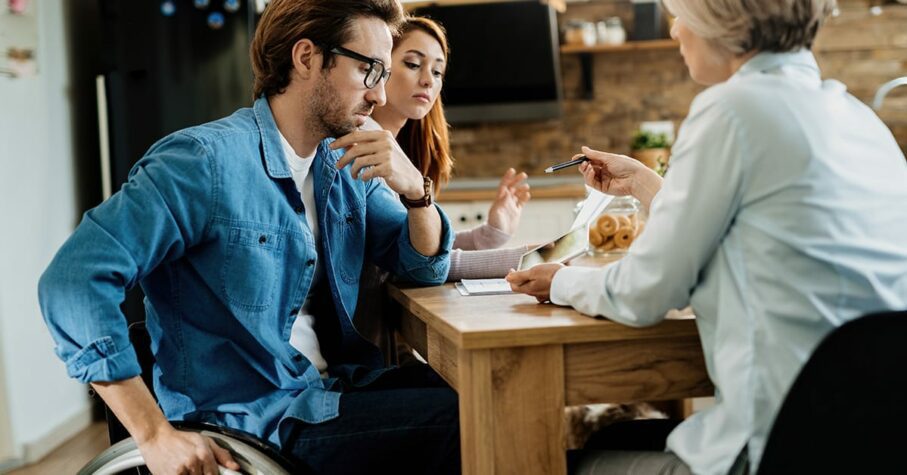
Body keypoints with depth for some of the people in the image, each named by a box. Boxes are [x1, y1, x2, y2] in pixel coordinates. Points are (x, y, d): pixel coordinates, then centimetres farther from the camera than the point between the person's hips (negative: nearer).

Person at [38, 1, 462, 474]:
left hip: (336, 388, 8)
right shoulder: (205, 160, -16)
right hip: (253, 418, -7)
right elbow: (73, 281, -22)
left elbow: (425, 267, 13)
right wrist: (156, 435, -24)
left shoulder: (346, 167, 9)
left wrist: (415, 189, -10)